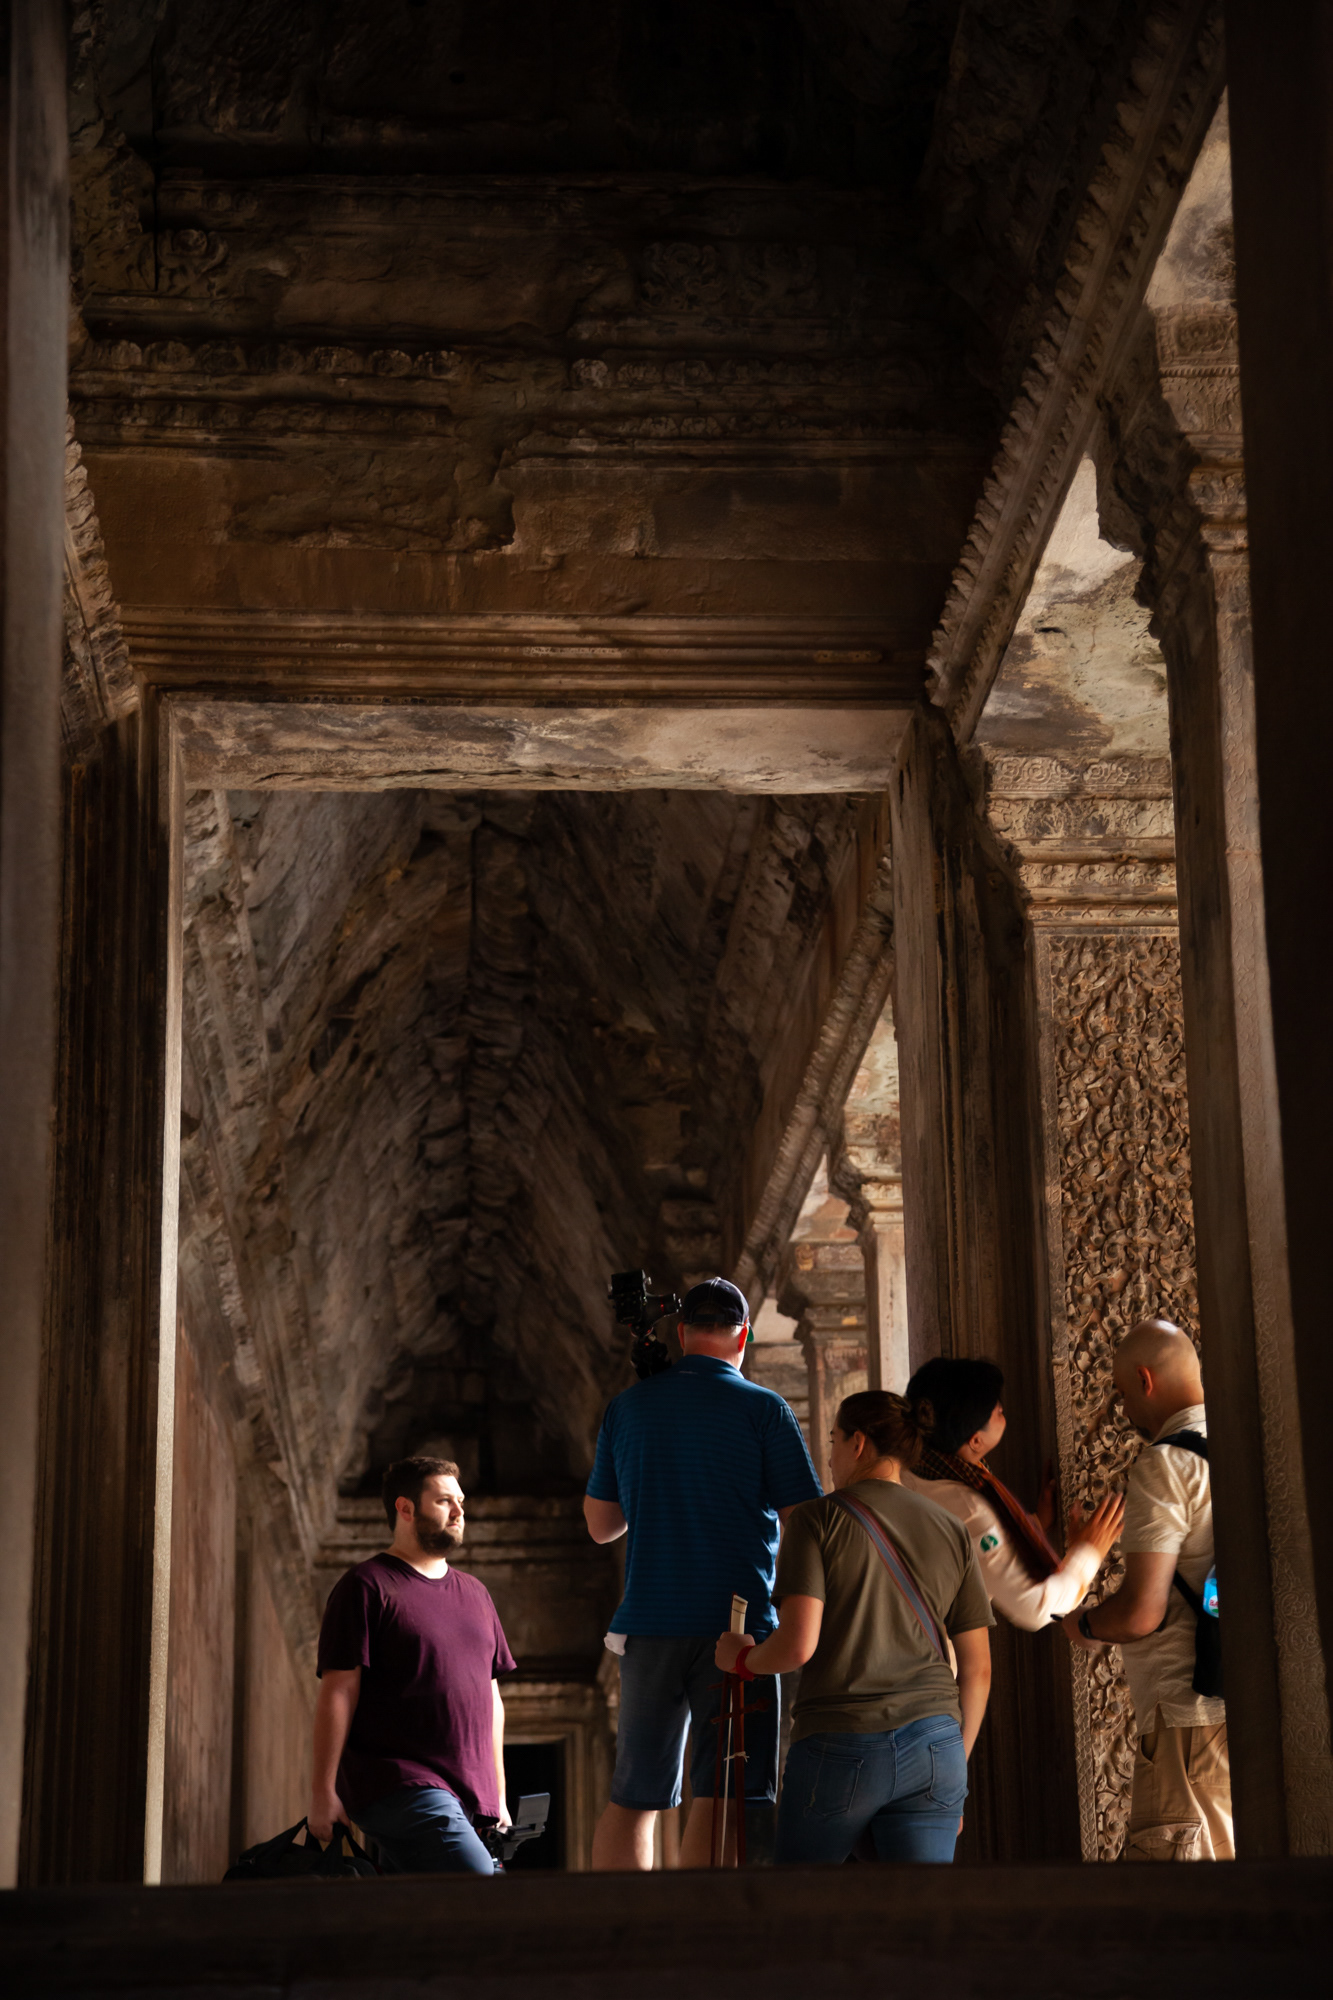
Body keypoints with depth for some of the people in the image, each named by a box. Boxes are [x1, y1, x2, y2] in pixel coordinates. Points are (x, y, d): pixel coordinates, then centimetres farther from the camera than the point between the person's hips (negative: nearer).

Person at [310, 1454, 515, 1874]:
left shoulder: (475, 1594, 22)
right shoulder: (366, 1587, 0)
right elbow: (337, 1693, -6)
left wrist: (499, 1797, 22)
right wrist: (323, 1791, -12)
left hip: (472, 1795, 7)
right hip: (398, 1787, -7)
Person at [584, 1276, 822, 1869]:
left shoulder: (626, 1407, 9)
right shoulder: (762, 1409, -2)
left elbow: (600, 1525, 18)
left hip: (648, 1625, 4)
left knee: (632, 1800, 12)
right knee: (723, 1797, -5)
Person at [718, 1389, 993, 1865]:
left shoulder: (819, 1518, 0)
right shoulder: (952, 1532, 13)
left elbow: (798, 1644, -12)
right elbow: (977, 1669, 12)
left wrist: (741, 1659, 9)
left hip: (838, 1748, -3)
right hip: (933, 1745, 3)